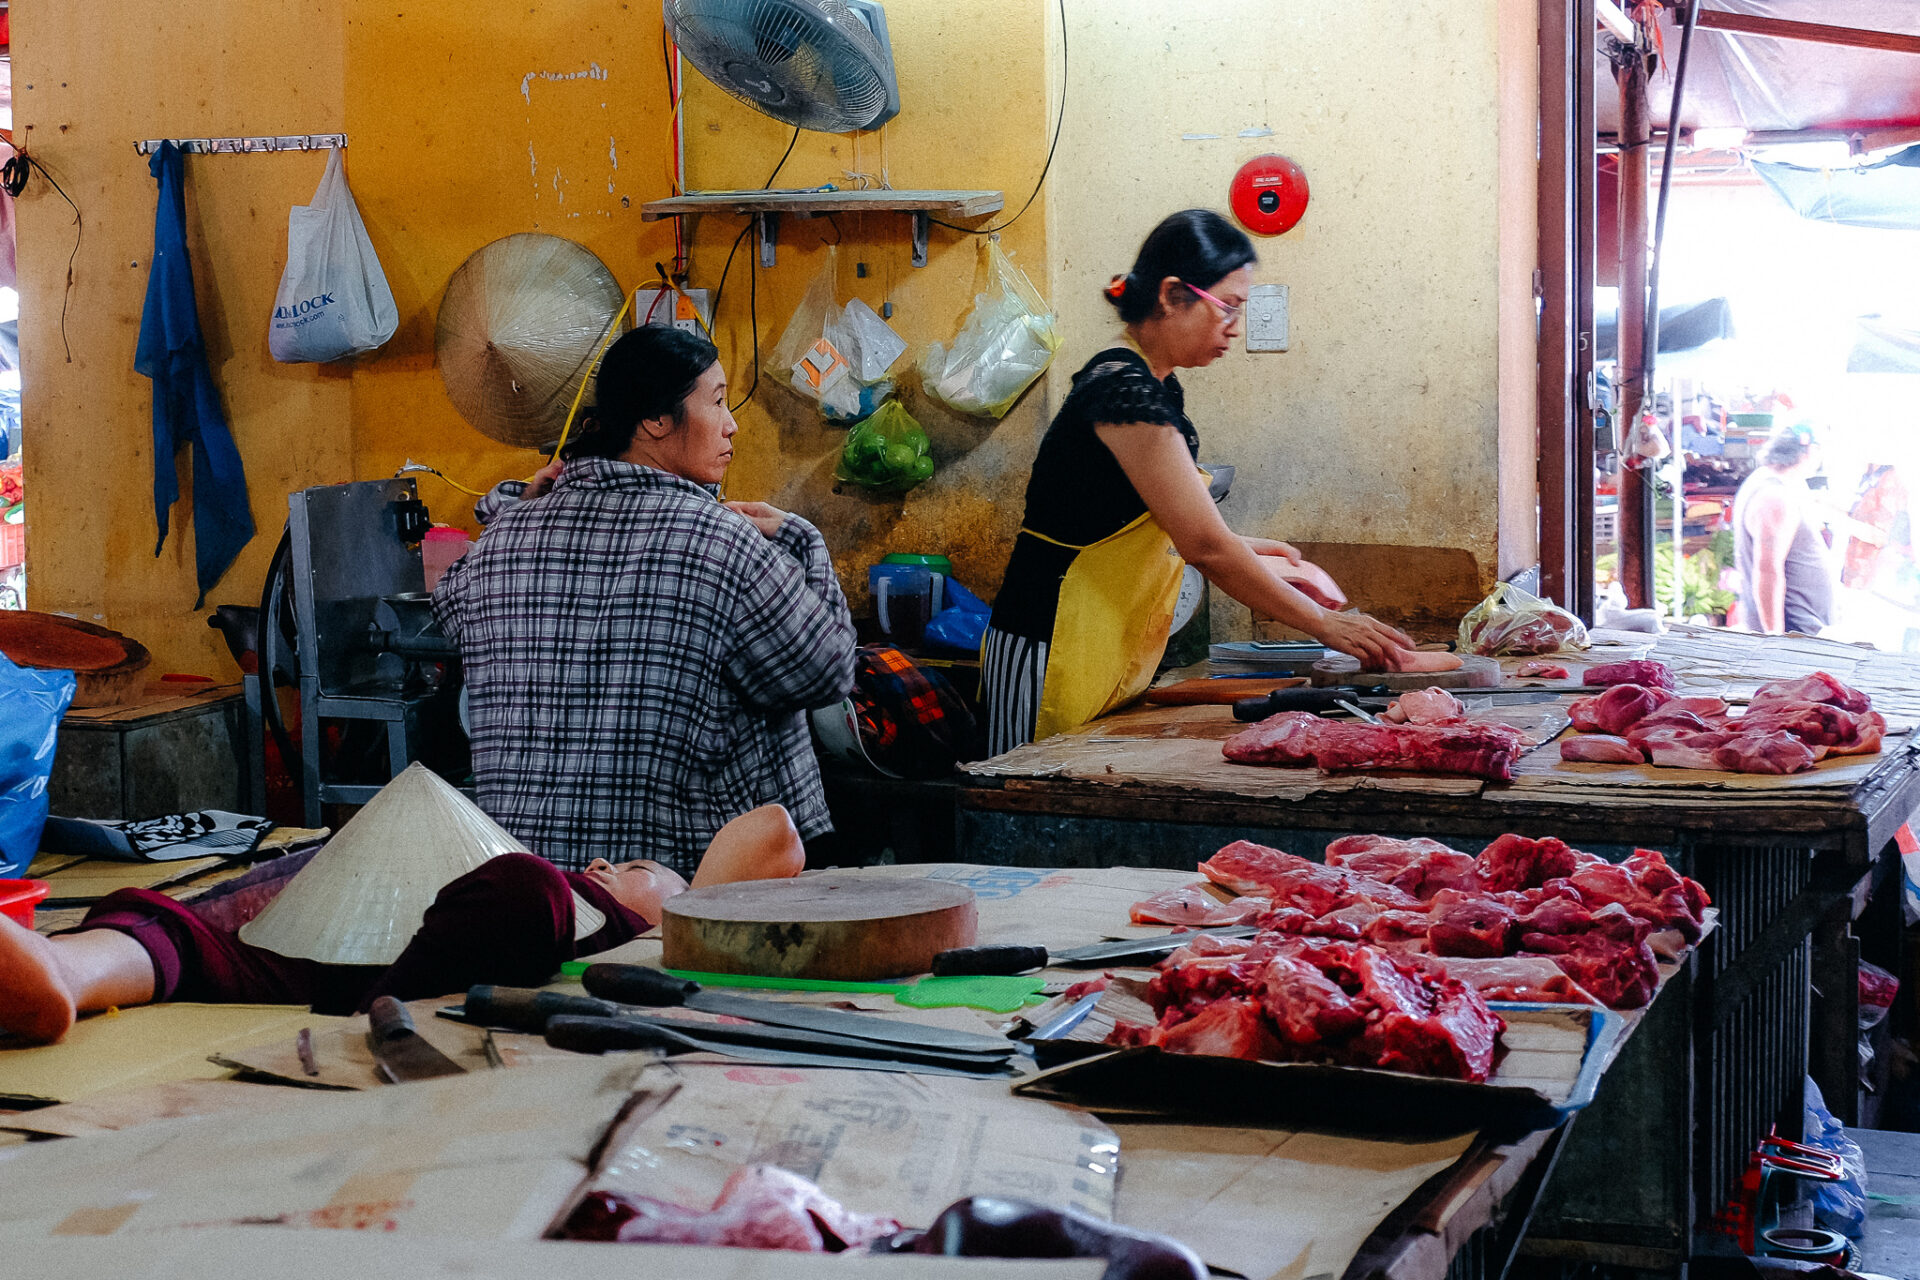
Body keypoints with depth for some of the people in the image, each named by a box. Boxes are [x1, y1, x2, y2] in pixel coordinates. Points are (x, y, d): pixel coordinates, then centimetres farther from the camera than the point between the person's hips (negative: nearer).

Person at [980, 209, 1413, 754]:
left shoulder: (1157, 391, 13)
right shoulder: (1125, 390, -18)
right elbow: (1205, 546, -20)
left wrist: (1241, 552, 17)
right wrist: (1325, 624, -14)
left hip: (1113, 661, 10)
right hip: (1054, 656, -10)